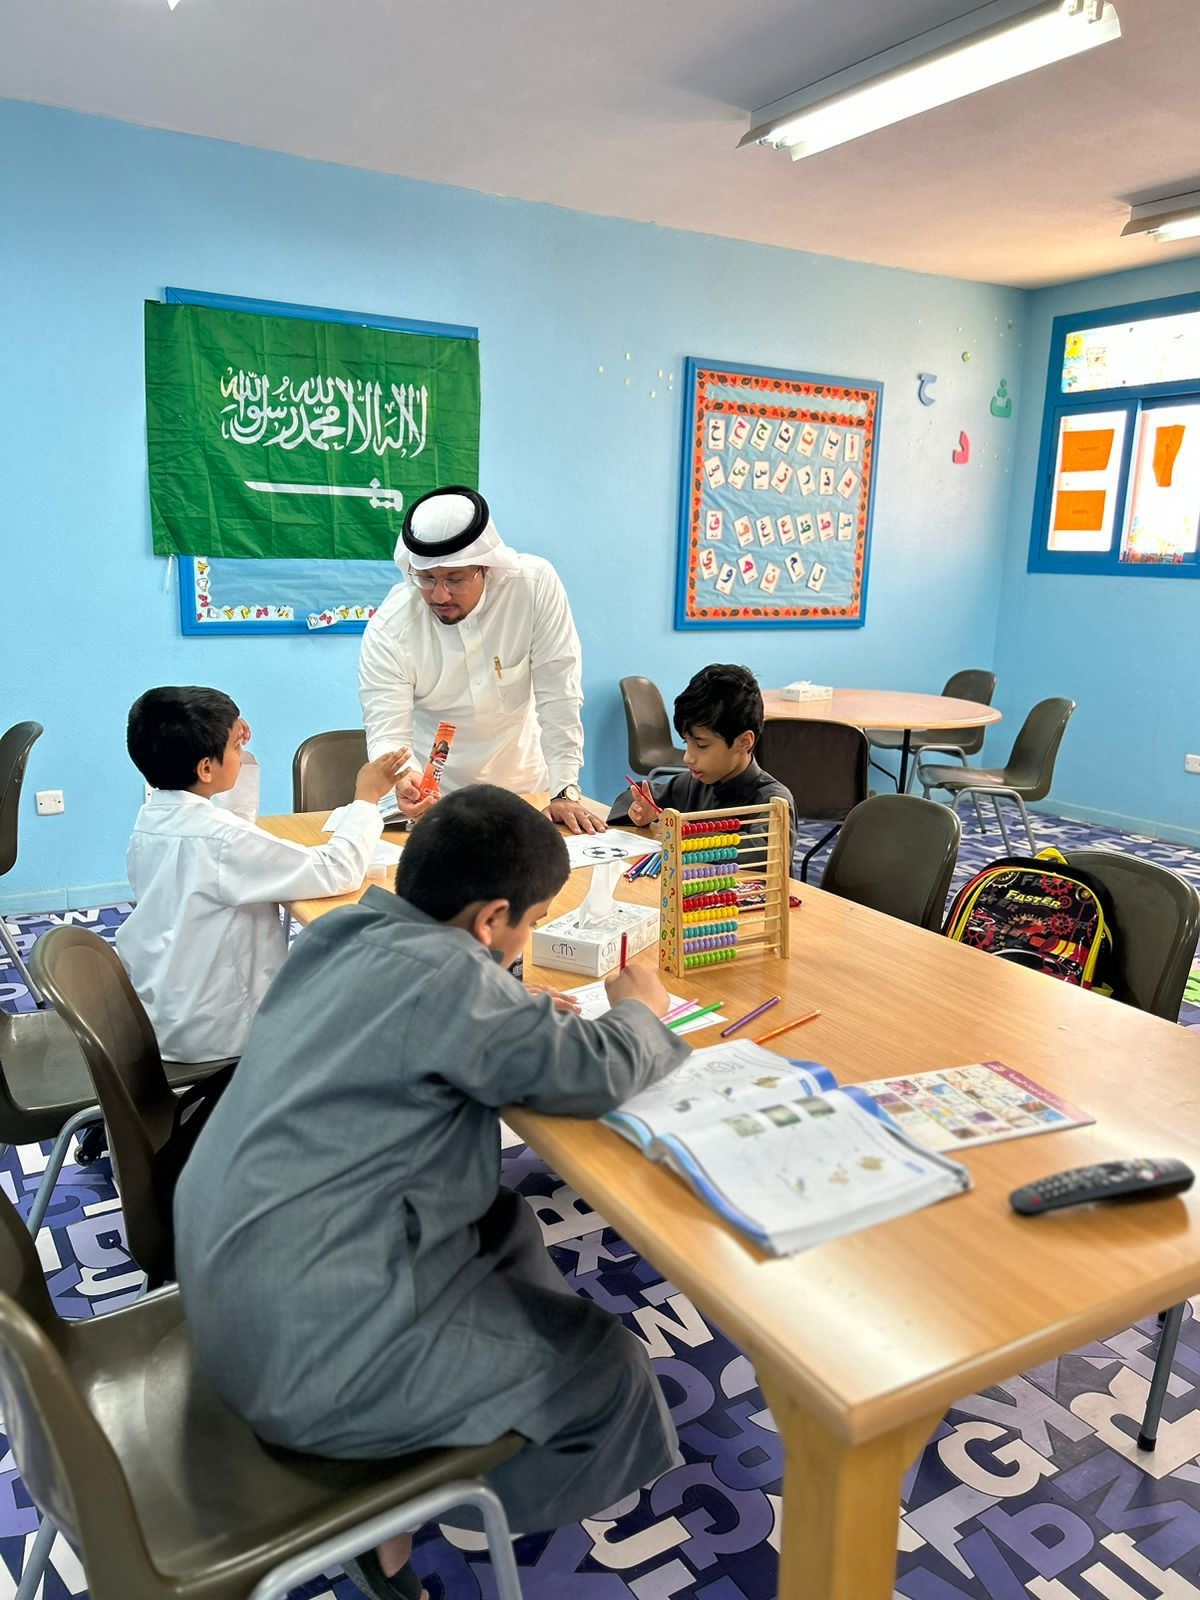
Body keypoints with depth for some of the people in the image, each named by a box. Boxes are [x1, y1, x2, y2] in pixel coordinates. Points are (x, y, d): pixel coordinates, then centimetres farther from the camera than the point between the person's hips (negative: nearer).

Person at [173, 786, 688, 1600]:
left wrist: (533, 1013, 6)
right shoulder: (440, 974, -23)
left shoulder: (347, 935, 3)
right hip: (309, 1348, -9)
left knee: (503, 1221, 23)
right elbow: (595, 1073, -21)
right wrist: (640, 1011, -1)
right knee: (610, 1367, 6)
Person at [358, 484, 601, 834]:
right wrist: (403, 779, -41)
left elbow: (558, 694, -15)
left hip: (523, 784, -1)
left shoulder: (535, 584, -17)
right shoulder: (387, 630, -16)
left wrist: (565, 791, -19)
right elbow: (387, 734, -19)